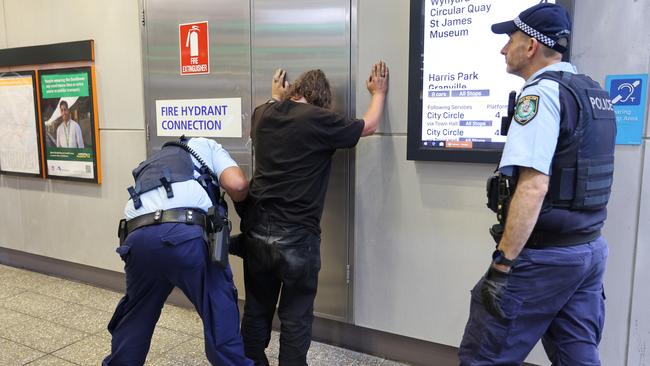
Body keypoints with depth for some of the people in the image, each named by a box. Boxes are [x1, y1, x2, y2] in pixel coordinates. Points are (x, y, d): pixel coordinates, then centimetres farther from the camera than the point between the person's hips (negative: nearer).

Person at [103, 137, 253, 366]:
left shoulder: (147, 167, 40)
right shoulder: (206, 146, 26)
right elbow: (237, 185, 6)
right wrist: (239, 201, 31)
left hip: (138, 237, 5)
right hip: (185, 233, -5)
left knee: (136, 315, 29)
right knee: (220, 315, 12)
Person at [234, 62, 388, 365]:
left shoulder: (263, 114, 6)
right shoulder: (319, 120, -9)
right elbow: (368, 126, 6)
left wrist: (275, 97, 48)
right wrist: (378, 93, 22)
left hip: (256, 229, 6)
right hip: (296, 236, -6)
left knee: (256, 310, 19)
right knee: (295, 318, 9)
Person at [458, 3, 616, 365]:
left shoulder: (542, 92, -15)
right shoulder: (594, 92, 13)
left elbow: (533, 187, -26)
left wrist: (501, 264, -24)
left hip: (544, 256, -9)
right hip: (590, 249, 9)